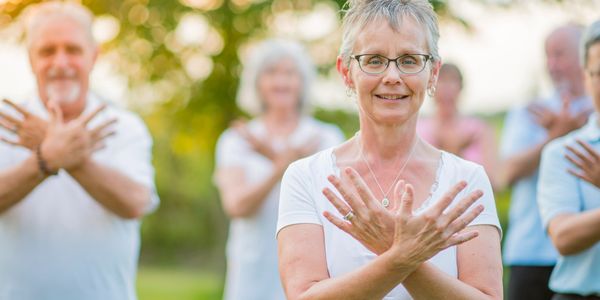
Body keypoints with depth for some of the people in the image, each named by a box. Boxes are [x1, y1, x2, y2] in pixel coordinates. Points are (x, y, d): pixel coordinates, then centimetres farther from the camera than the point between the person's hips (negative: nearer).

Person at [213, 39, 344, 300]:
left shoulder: (327, 137, 8)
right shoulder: (236, 140, 9)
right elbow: (236, 205, -6)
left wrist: (284, 162, -19)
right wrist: (281, 166, -22)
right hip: (255, 275, 1)